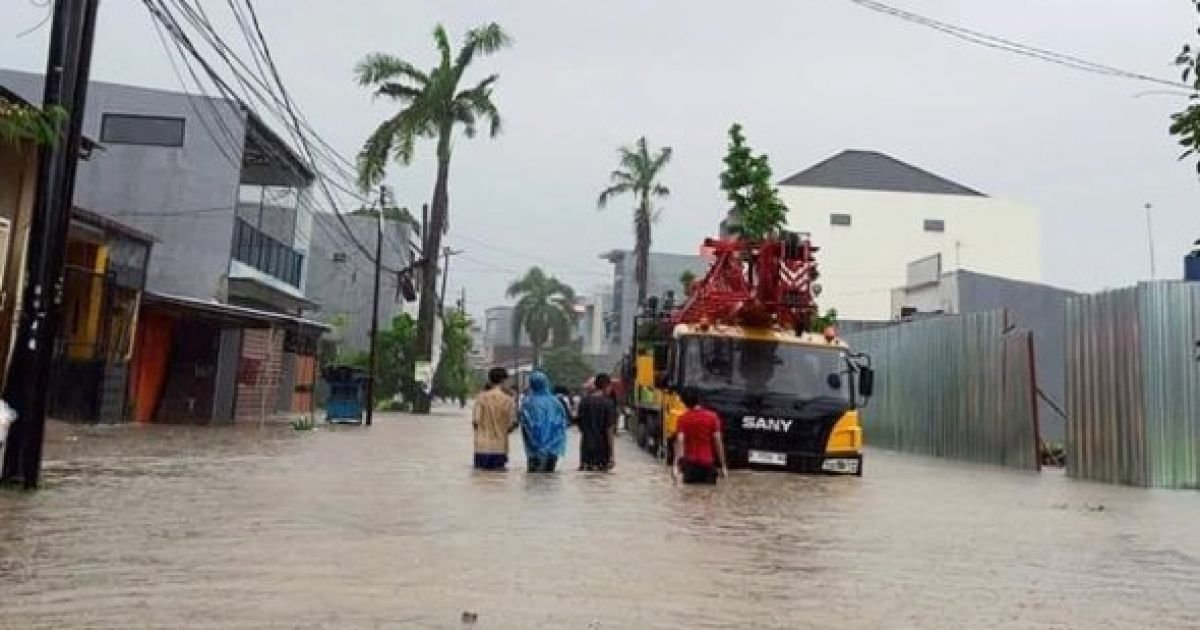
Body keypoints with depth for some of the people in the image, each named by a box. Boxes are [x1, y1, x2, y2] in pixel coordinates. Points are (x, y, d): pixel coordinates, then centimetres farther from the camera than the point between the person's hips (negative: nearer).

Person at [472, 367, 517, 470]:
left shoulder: (481, 397, -3)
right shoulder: (508, 400, -4)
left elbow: (475, 421, -5)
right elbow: (513, 423, -6)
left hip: (482, 446, 1)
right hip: (500, 447, 0)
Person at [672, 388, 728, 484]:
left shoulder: (683, 419, -4)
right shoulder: (712, 417, -3)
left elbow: (680, 442, -13)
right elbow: (718, 441, -5)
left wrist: (676, 465, -15)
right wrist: (723, 465, -1)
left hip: (690, 463, 0)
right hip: (708, 463, 0)